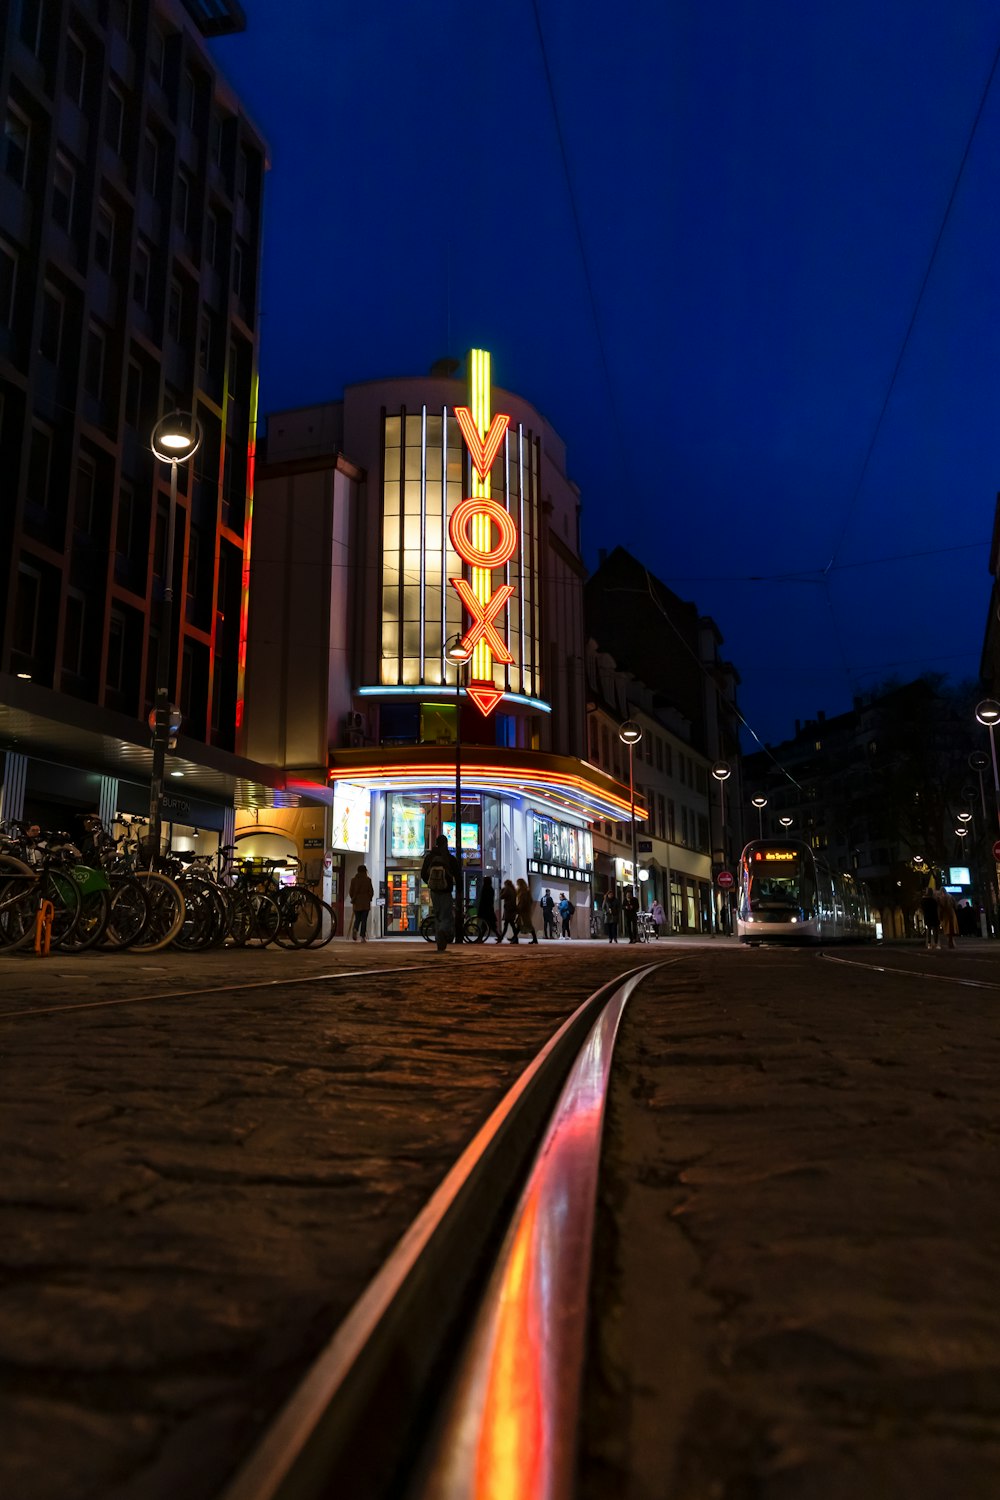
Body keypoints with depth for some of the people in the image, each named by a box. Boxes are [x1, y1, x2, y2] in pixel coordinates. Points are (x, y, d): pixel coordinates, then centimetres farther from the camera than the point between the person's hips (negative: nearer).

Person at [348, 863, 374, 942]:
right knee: (364, 919, 3)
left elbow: (350, 891, 4)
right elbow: (371, 891, -4)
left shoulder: (354, 880, 2)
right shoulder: (368, 879, -5)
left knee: (357, 919, 13)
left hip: (356, 903, 2)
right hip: (366, 903, -2)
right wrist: (370, 898, 13)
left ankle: (355, 929, -17)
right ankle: (363, 937, -2)